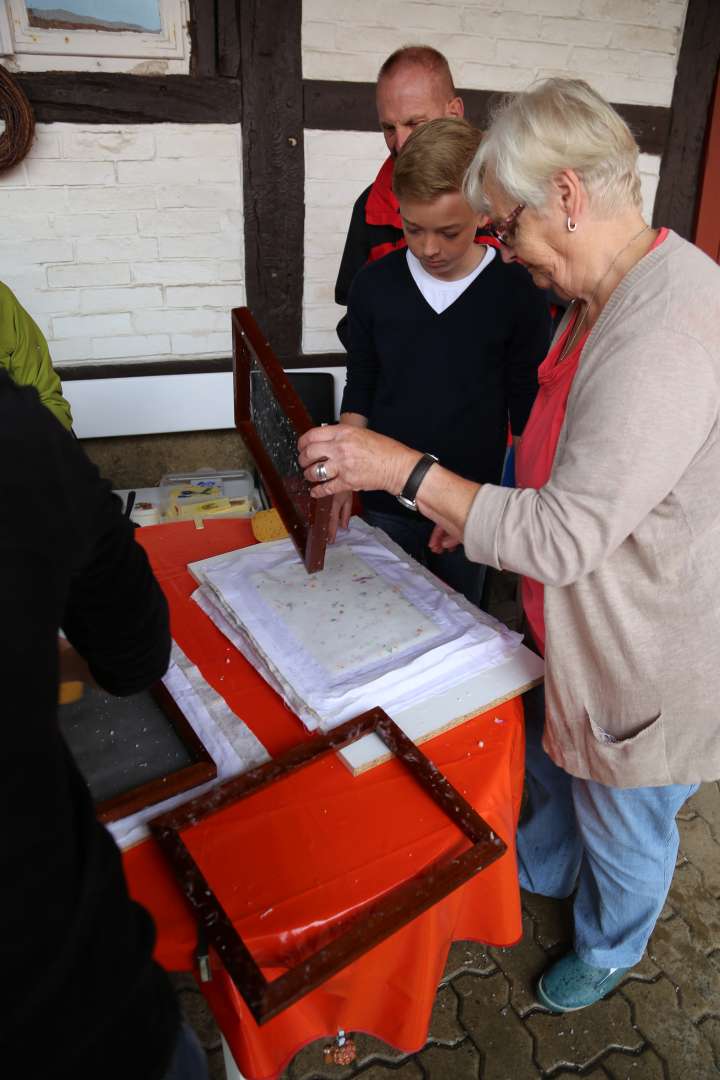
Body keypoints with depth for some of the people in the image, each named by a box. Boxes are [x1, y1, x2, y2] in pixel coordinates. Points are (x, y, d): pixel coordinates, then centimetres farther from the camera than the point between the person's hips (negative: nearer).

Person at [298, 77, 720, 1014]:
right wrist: (483, 508, 6)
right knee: (551, 763, 31)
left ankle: (610, 948, 52)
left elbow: (565, 540, -34)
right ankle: (541, 872, 62)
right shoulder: (604, 296, 0)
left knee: (623, 828, 20)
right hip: (575, 627, 9)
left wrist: (406, 471, -30)